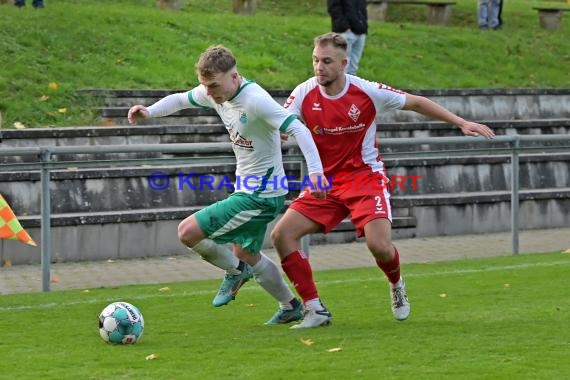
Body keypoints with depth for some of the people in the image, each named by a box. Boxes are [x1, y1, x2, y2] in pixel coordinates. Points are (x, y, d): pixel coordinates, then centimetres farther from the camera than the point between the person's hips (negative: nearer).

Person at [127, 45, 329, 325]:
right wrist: (149, 111, -3)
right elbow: (181, 100, 16)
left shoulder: (255, 100, -26)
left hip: (260, 196, -10)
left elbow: (298, 129, -29)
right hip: (248, 190, 10)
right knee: (247, 255, 24)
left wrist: (315, 170, -40)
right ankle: (291, 307, 37)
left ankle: (236, 271, 10)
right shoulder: (214, 93, 0)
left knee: (188, 232, -13)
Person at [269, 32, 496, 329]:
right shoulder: (303, 94, -9)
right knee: (281, 234, -14)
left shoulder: (367, 92, -13)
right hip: (324, 180, 3)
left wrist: (462, 123, -1)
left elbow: (416, 103, 0)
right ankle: (315, 310, -5)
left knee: (379, 245, -22)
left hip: (365, 177, -3)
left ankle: (396, 285, 17)